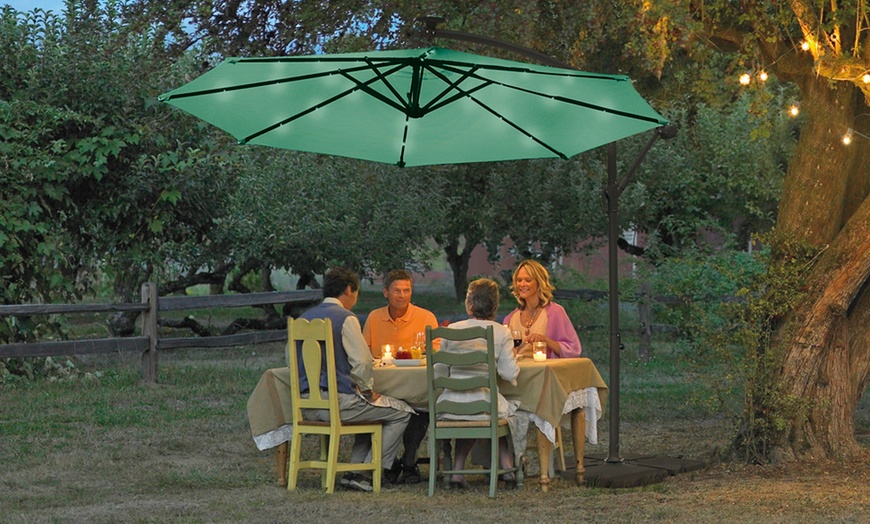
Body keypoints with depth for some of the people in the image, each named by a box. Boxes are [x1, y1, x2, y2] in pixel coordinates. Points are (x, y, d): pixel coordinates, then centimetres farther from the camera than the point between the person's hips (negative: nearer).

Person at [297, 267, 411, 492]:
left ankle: (355, 470, 17)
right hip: (337, 402, -9)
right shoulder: (345, 318, -9)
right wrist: (367, 391, -1)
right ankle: (363, 473, 1)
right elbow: (362, 362, -18)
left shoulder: (304, 318, 14)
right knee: (400, 413, 5)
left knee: (371, 410, 31)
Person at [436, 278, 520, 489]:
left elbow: (439, 371, 5)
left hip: (451, 405, 2)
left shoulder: (452, 329, 0)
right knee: (507, 411, 31)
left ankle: (458, 470, 22)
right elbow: (509, 373, -9)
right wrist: (513, 358, 13)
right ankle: (507, 468, 24)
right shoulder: (501, 333, -5)